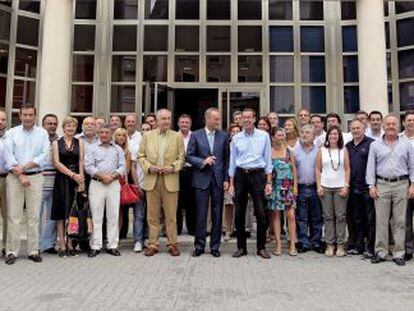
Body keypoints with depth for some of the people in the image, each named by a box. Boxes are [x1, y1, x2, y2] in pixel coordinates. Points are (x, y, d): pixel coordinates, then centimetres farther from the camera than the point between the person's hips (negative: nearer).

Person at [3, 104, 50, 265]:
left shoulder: (42, 133, 8)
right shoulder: (12, 133, 7)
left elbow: (44, 155, -2)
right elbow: (8, 156, -2)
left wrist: (24, 167, -12)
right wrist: (20, 176, -11)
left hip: (36, 177, 0)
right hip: (14, 177, 0)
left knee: (34, 215, 2)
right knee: (14, 215, -1)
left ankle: (33, 251, 9)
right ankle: (12, 252, 5)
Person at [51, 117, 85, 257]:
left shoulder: (79, 142, 9)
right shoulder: (56, 143, 5)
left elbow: (81, 162, 2)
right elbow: (56, 163, -4)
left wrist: (81, 179, -11)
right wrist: (72, 175, -14)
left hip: (77, 179, 1)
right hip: (62, 180, -1)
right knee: (61, 212, 0)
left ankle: (70, 244, 9)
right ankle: (62, 244, 6)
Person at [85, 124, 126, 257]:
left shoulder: (117, 149, 13)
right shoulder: (93, 148, 7)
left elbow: (122, 166, 7)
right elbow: (88, 166, -2)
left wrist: (113, 176, -9)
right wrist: (101, 175, -11)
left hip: (114, 184, 2)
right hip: (96, 184, -2)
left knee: (113, 216, 2)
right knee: (96, 216, -1)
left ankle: (112, 246, 9)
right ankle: (95, 246, 5)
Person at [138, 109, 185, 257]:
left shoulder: (177, 137, 6)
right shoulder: (147, 135, 9)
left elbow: (181, 158, 5)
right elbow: (141, 156, 9)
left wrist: (173, 167, -11)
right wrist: (148, 167, -8)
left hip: (170, 180, -1)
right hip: (152, 180, 1)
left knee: (171, 215, 3)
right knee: (152, 215, 6)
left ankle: (172, 244, 13)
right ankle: (153, 244, 15)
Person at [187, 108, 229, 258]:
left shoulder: (223, 136, 7)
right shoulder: (196, 135, 3)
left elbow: (226, 159, 7)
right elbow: (189, 156, 1)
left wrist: (226, 179, 1)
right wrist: (203, 162, -15)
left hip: (218, 180, 2)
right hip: (202, 179, -1)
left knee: (217, 214, 6)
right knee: (201, 214, 2)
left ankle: (215, 246, 17)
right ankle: (199, 245, 14)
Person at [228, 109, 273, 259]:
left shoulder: (264, 136, 3)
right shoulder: (236, 138, 7)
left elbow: (268, 159, 4)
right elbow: (232, 161, 10)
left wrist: (268, 182, -1)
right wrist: (231, 183, 6)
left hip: (257, 175, -2)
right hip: (240, 175, 2)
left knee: (261, 213, -2)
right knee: (239, 213, 5)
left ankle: (261, 247, 12)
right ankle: (241, 247, 17)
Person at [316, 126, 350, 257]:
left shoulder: (344, 150, 6)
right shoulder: (322, 150, 7)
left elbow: (347, 169, 3)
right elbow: (318, 169, 6)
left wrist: (346, 186, -5)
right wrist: (319, 185, -2)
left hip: (340, 187, -1)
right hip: (325, 187, 1)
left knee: (341, 216, 0)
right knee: (328, 216, 4)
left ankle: (340, 245, 8)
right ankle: (329, 244, 11)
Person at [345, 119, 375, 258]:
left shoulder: (371, 144, -4)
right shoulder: (348, 146, 13)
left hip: (367, 188, -5)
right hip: (353, 188, 6)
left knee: (370, 219, 1)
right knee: (356, 219, 12)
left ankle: (370, 247, 10)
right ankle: (358, 246, 22)